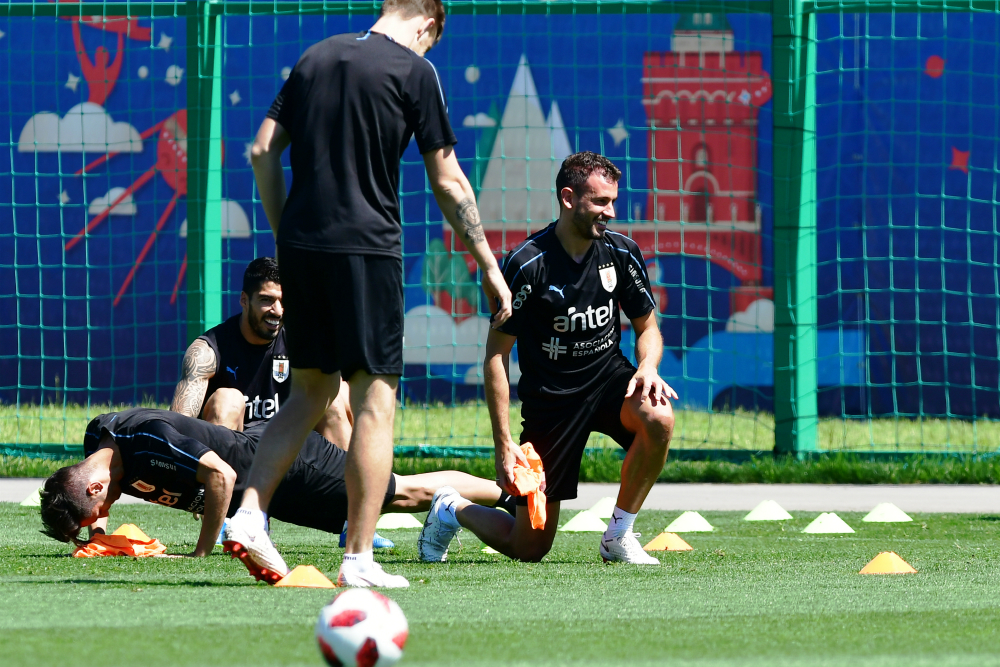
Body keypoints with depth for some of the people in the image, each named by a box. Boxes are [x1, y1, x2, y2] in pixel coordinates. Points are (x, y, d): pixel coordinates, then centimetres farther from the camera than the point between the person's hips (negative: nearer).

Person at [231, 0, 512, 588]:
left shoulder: (315, 58, 15)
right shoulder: (414, 70, -2)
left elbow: (263, 152, 13)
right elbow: (448, 183, -2)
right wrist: (489, 267, 6)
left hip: (301, 246, 6)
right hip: (365, 247, -6)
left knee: (311, 389, 17)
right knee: (375, 397, -1)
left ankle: (249, 512, 3)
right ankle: (359, 558, -5)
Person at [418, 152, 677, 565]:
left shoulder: (621, 253, -4)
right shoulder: (526, 264, -17)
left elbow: (647, 328, 8)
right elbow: (496, 354, -12)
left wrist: (648, 367, -17)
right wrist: (503, 443, -17)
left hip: (609, 377, 4)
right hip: (549, 398, -4)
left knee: (658, 418, -33)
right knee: (529, 548, -3)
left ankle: (618, 535, -10)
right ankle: (452, 510, 30)